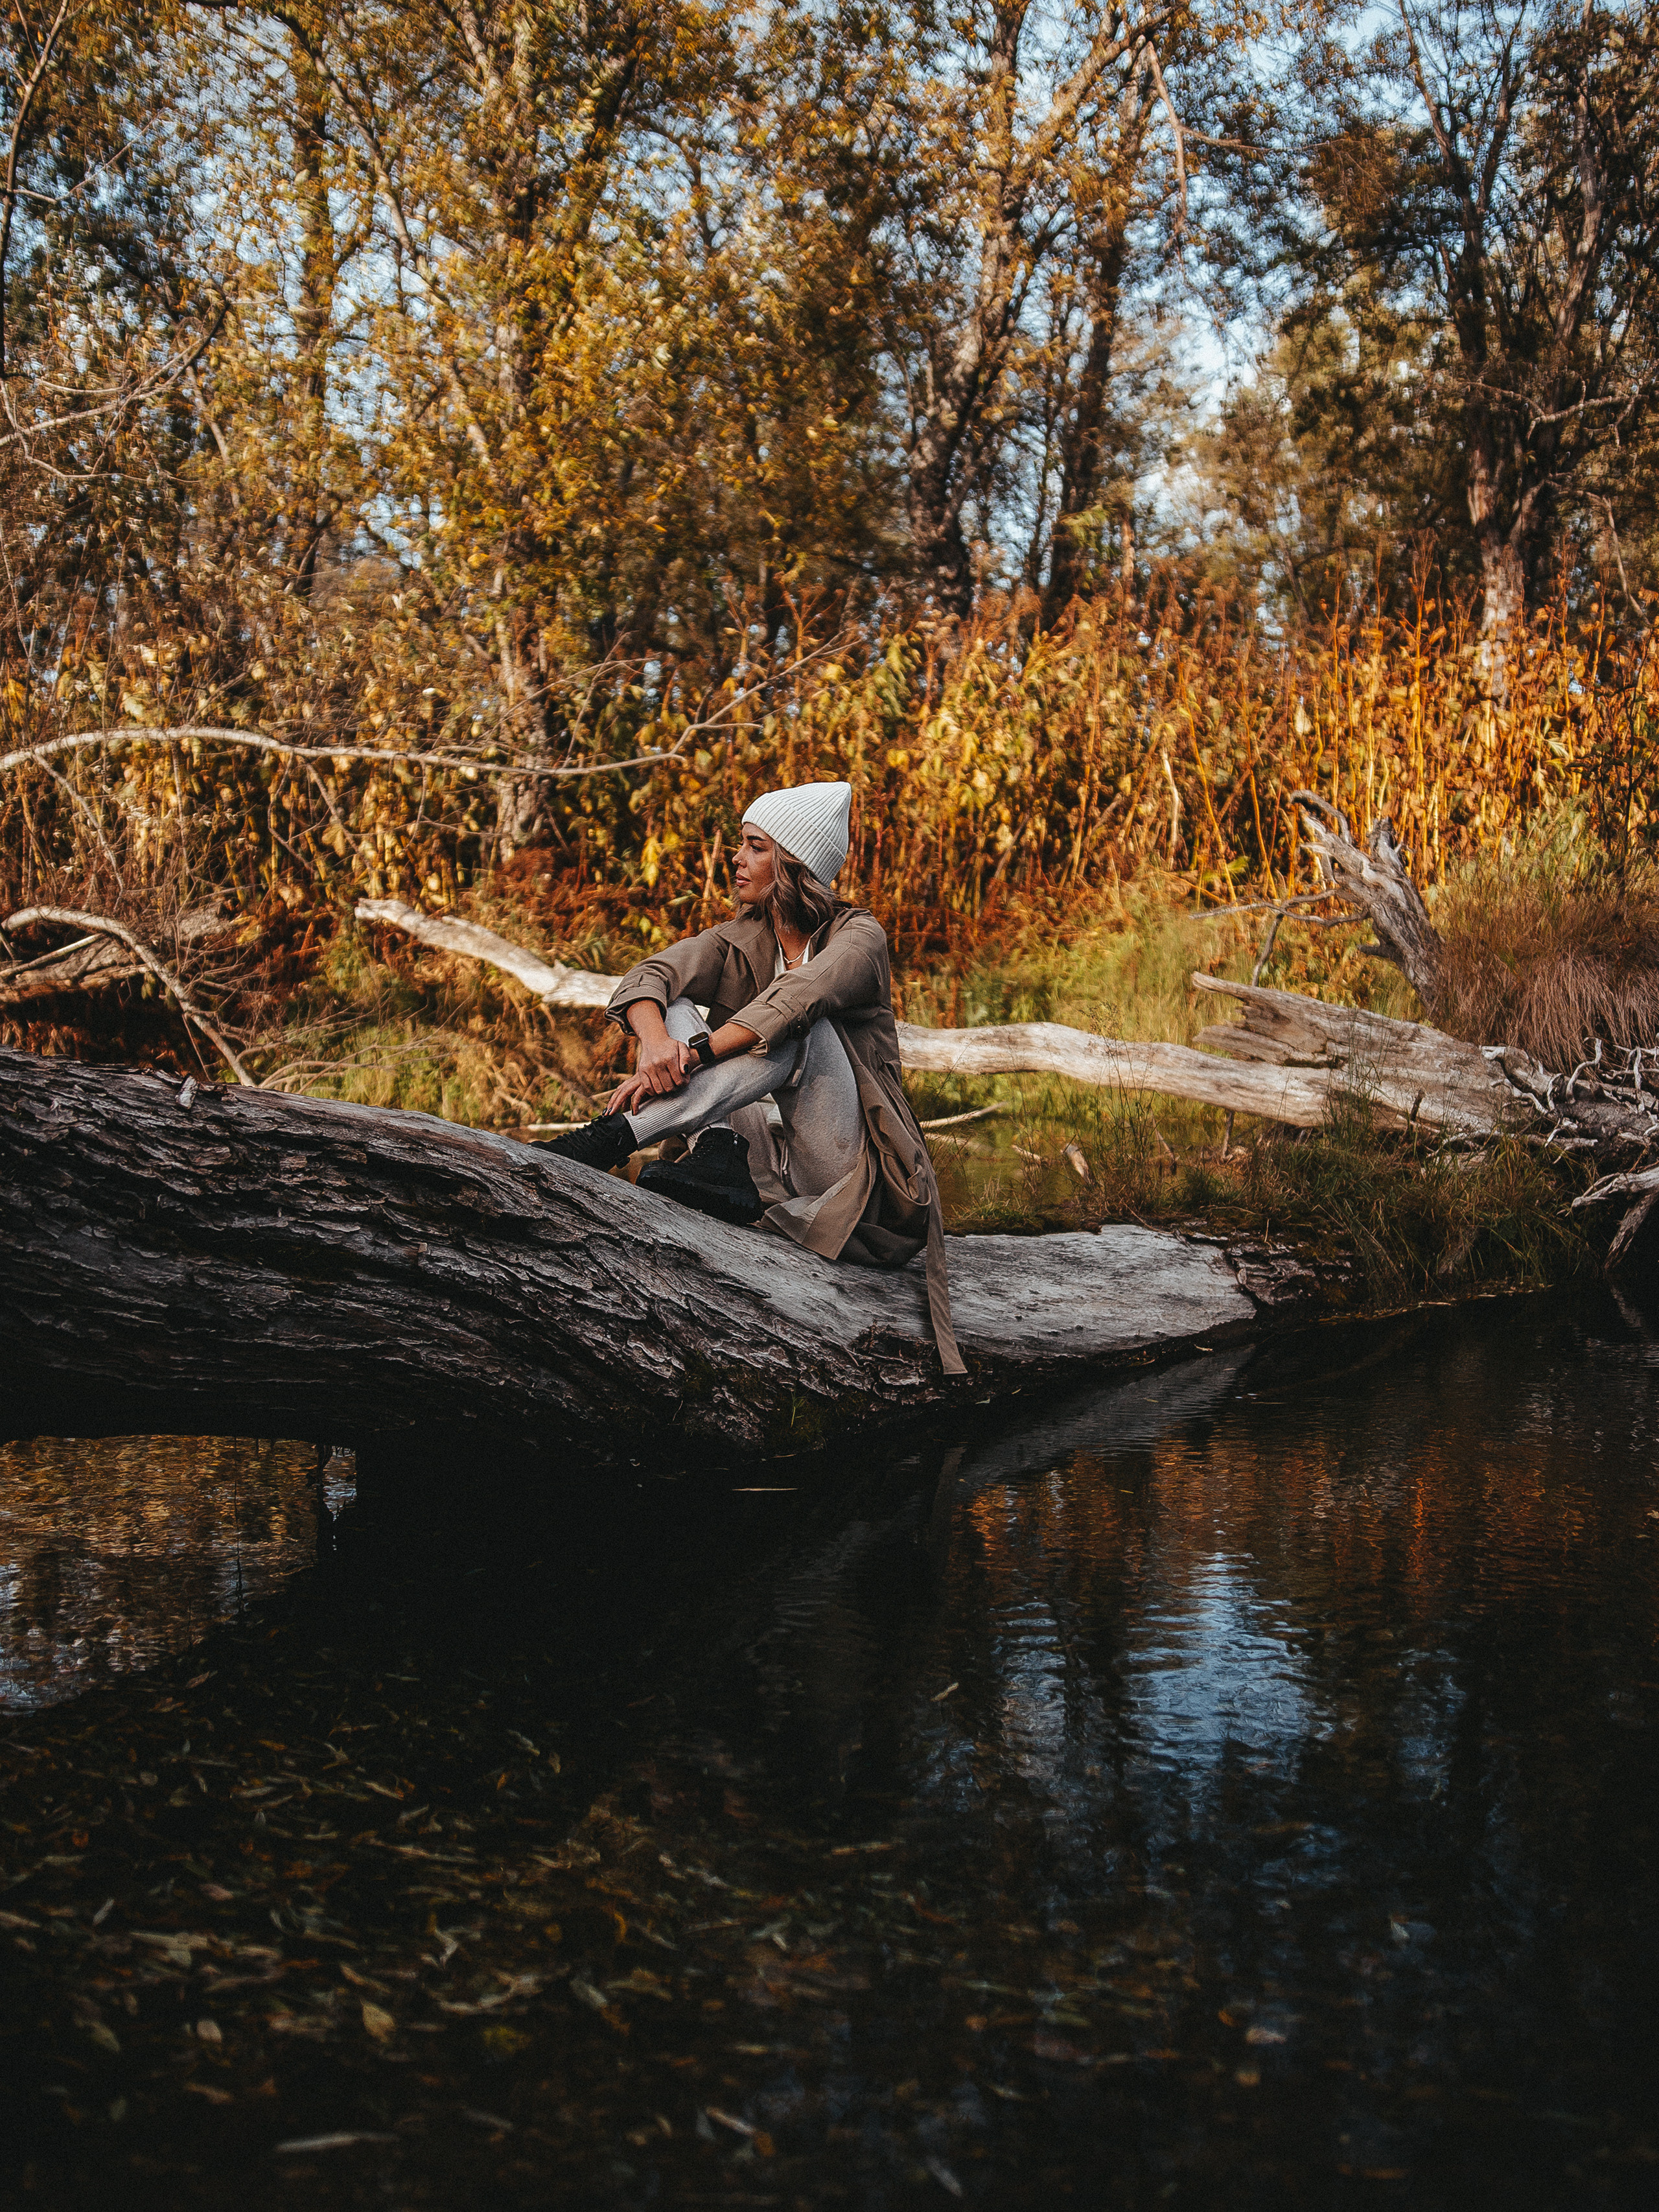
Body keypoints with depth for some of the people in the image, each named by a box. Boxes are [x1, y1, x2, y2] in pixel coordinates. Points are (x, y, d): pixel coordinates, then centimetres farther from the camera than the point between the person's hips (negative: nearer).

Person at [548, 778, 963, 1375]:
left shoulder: (858, 936, -5)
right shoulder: (740, 941, 10)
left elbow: (795, 999, -28)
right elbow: (647, 978, -10)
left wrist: (691, 1055, -36)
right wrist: (656, 1040, -33)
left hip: (849, 1170, -5)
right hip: (773, 1157, 5)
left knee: (803, 1027, -30)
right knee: (676, 1013, -9)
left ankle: (614, 1136, -41)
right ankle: (723, 1158, -33)